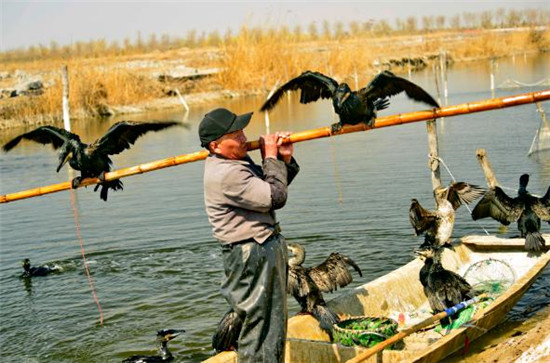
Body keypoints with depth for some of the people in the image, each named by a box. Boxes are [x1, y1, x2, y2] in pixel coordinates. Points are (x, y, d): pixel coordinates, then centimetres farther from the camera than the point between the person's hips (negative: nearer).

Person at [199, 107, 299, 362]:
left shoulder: (237, 160, 8)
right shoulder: (226, 175, -24)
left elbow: (268, 188, 18)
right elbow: (276, 198, -21)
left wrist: (285, 160, 1)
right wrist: (272, 158, -9)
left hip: (268, 248, 10)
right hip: (252, 255, -10)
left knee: (275, 321, 19)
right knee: (259, 323, -2)